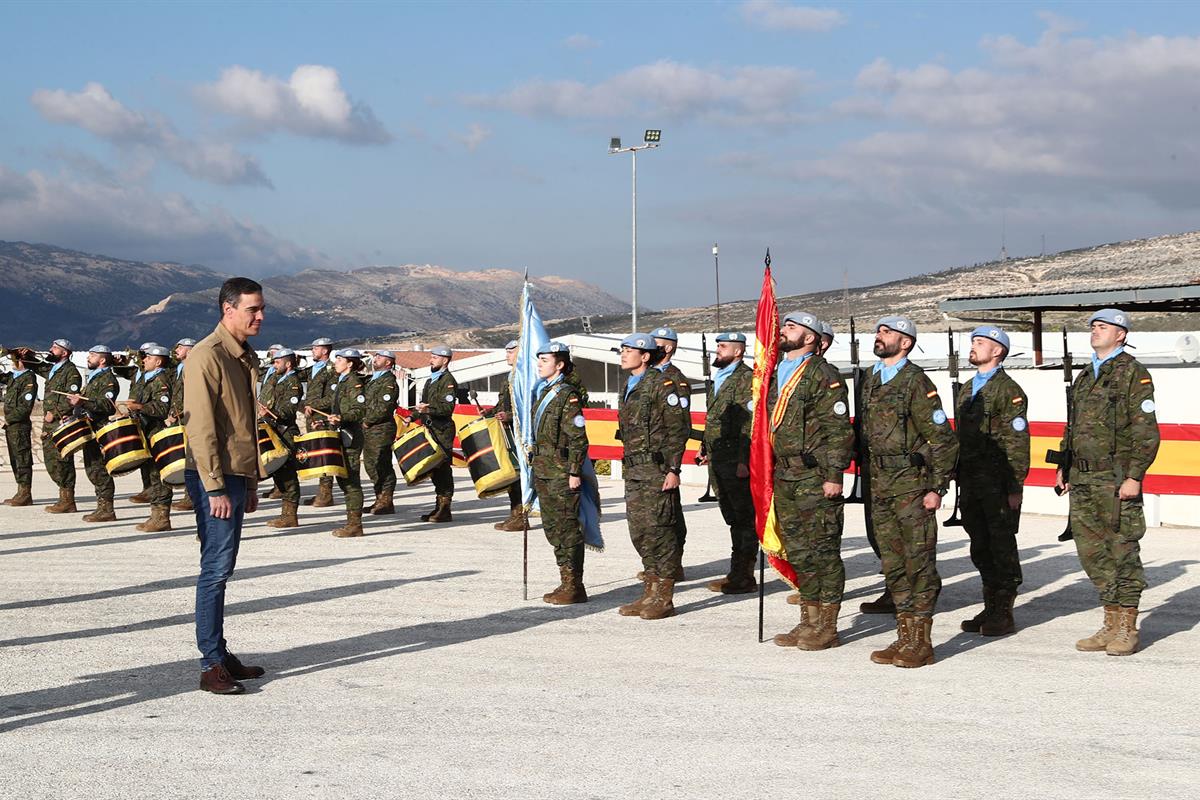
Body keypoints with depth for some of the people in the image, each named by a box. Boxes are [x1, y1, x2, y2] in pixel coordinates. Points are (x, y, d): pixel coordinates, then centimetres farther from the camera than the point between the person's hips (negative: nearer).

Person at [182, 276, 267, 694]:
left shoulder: (245, 357, 15)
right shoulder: (207, 356, -14)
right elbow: (200, 427, -18)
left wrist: (251, 483, 19)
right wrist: (215, 487, -20)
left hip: (236, 475, 9)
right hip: (215, 477, -9)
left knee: (221, 569, 14)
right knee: (216, 569, -8)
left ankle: (220, 655, 20)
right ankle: (211, 666, -4)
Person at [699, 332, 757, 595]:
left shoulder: (746, 378, -11)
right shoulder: (718, 379, 19)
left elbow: (751, 424, -17)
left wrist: (744, 460, -22)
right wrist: (707, 450, 20)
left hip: (737, 462, -9)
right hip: (718, 462, 9)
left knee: (743, 519, -3)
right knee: (733, 519, 14)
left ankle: (743, 578, 0)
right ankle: (737, 573, 21)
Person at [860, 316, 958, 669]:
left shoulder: (916, 382, -8)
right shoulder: (871, 382, 14)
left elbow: (943, 439, -10)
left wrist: (937, 487, -13)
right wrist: (869, 481, 14)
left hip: (912, 485, -8)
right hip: (880, 487, 8)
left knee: (918, 562, -3)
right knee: (893, 563, 11)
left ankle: (921, 642, 1)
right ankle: (905, 635, 18)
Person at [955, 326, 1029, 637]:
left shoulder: (1008, 390, -6)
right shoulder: (967, 390, 18)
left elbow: (1017, 443, -11)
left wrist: (1015, 488, -15)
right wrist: (960, 482, 16)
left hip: (999, 484, -8)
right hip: (971, 483, 8)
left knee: (1002, 548, -2)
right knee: (980, 549, 11)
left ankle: (1004, 614, 3)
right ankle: (990, 608, 19)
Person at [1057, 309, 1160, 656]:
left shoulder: (1134, 374, -4)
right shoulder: (1085, 377, 19)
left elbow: (1146, 431, -10)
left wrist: (1134, 476, -17)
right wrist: (1064, 467, 16)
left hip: (1115, 479, -7)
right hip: (1082, 480, 7)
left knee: (1121, 550, -2)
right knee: (1091, 550, 8)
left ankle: (1127, 629, 6)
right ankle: (1111, 623, 18)